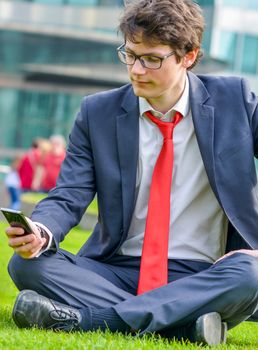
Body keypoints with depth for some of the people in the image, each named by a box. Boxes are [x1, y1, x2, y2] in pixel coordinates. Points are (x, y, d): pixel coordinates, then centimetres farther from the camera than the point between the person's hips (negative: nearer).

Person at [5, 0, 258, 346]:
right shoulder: (97, 112, 5)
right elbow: (69, 197, -1)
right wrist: (41, 232, -24)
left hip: (201, 278, -2)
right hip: (117, 271, 2)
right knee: (27, 264, -23)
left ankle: (82, 318, -38)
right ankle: (184, 322, -30)